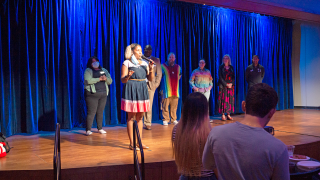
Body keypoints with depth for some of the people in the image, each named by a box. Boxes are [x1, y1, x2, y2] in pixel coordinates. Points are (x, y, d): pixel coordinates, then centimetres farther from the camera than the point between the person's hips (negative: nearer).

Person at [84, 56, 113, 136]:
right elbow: (88, 80, -14)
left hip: (103, 94, 5)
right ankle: (88, 130, -5)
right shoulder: (88, 71, 3)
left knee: (100, 112, 7)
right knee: (91, 112, -8)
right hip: (92, 94, -4)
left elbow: (110, 81, 13)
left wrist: (106, 78, -9)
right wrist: (99, 79, -13)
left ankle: (100, 128, 17)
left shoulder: (104, 70, 18)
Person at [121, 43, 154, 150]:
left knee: (140, 118, 9)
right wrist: (128, 76, -28)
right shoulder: (126, 63, -1)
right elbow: (123, 80, -7)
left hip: (142, 91, 5)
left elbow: (151, 79, 11)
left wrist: (151, 69, -6)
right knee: (131, 118, -3)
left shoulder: (144, 63, 14)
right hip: (131, 91, -5)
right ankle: (131, 143, 4)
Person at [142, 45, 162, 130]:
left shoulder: (156, 60, 13)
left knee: (149, 106, 0)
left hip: (150, 85, 1)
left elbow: (159, 73, 12)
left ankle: (147, 124, 8)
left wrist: (156, 84, 2)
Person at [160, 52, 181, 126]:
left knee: (174, 106, 6)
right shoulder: (163, 66, 2)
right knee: (165, 105, -5)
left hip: (175, 90, 4)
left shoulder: (178, 67, 16)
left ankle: (174, 119, 15)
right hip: (166, 90, -4)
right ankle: (165, 120, 2)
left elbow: (180, 75, 33)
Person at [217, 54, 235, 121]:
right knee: (223, 99, -5)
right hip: (223, 86, -4)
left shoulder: (231, 67, 12)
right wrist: (226, 84, -12)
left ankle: (228, 115, 8)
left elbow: (233, 77, 8)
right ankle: (223, 115, -3)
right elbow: (220, 77, -5)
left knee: (230, 100, 2)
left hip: (231, 86, 4)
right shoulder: (221, 67, 1)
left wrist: (231, 83, -9)